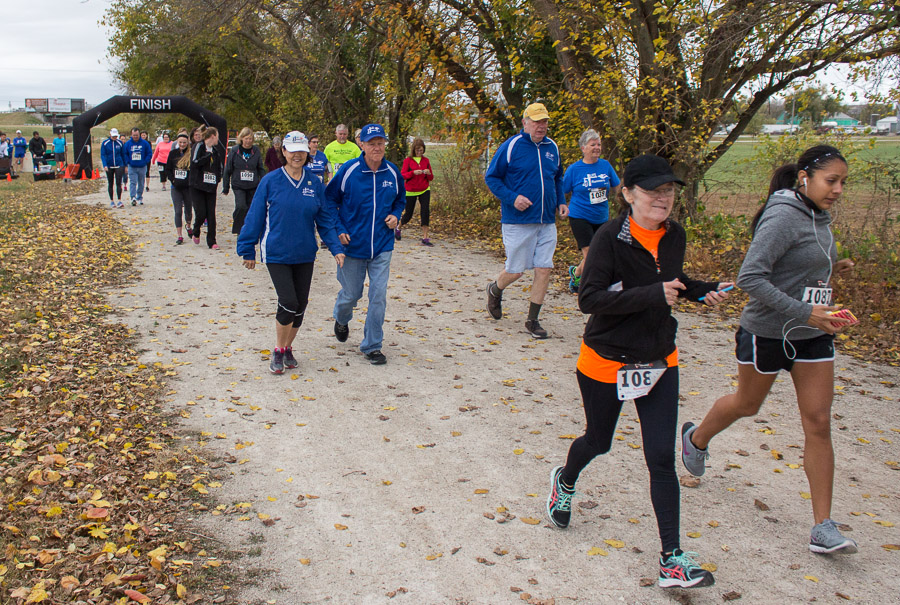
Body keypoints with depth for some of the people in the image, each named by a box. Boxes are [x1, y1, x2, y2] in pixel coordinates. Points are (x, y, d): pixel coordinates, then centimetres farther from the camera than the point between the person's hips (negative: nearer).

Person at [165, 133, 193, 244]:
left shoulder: (191, 154, -5)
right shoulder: (173, 153, 3)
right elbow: (168, 169, 9)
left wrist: (191, 182, -13)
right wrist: (173, 180, -1)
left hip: (188, 187, -1)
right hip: (176, 188, 1)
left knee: (188, 209, 13)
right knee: (178, 211, -4)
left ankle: (188, 226, 43)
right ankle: (179, 236, -1)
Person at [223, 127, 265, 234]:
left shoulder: (256, 151, 2)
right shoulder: (235, 151, -1)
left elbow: (261, 169, 9)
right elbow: (228, 170, 4)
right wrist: (225, 188, 6)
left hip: (253, 186, 2)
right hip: (238, 186, -2)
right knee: (241, 206, -20)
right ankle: (238, 229, -4)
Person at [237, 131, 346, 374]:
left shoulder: (315, 183, 2)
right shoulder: (270, 181, -6)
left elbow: (326, 219, 6)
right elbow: (255, 217, -1)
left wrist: (336, 248, -3)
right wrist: (248, 250, 2)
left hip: (305, 254, 4)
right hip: (276, 253, -3)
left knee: (300, 304, 8)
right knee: (288, 303, -12)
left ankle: (288, 348, 30)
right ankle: (278, 351, 9)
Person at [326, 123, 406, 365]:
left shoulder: (392, 172, 1)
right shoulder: (348, 170, -9)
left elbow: (400, 199, 19)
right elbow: (329, 200, 0)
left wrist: (395, 216, 0)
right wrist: (338, 229, -8)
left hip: (382, 247, 2)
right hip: (352, 244, -2)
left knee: (378, 296, -3)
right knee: (351, 294, 10)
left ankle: (372, 346, 11)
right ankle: (341, 320, 46)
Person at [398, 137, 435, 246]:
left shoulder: (426, 160, 5)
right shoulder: (408, 160, -4)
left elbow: (431, 178, 7)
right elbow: (403, 175, -11)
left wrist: (428, 173, -15)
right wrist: (413, 172, -26)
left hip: (424, 190, 2)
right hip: (410, 191, -2)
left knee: (425, 211, -13)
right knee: (408, 214, 6)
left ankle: (425, 238, -10)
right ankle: (398, 228, 38)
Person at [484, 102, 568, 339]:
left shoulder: (552, 148, 10)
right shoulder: (511, 146, -6)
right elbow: (491, 177, -4)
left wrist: (561, 202, 10)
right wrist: (512, 198, -16)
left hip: (547, 222, 5)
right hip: (518, 221, -5)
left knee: (544, 269, 0)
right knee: (515, 270, 1)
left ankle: (532, 320, 13)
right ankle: (495, 290, 35)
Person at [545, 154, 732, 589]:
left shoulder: (675, 236, 0)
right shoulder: (611, 237, -18)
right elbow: (589, 298, -25)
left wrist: (702, 290, 1)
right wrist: (653, 295, -31)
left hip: (659, 360, 4)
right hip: (607, 361, -4)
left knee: (662, 458, -1)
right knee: (598, 441, 17)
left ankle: (672, 561, 4)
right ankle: (565, 481, 52)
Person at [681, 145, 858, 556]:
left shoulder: (818, 218, 6)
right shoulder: (783, 218, -20)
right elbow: (750, 278, -28)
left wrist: (830, 269, 6)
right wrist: (805, 313, -29)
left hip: (813, 336, 7)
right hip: (767, 333, -6)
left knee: (819, 423, 0)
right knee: (747, 404, 16)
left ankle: (823, 528, 5)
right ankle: (696, 439, 49)